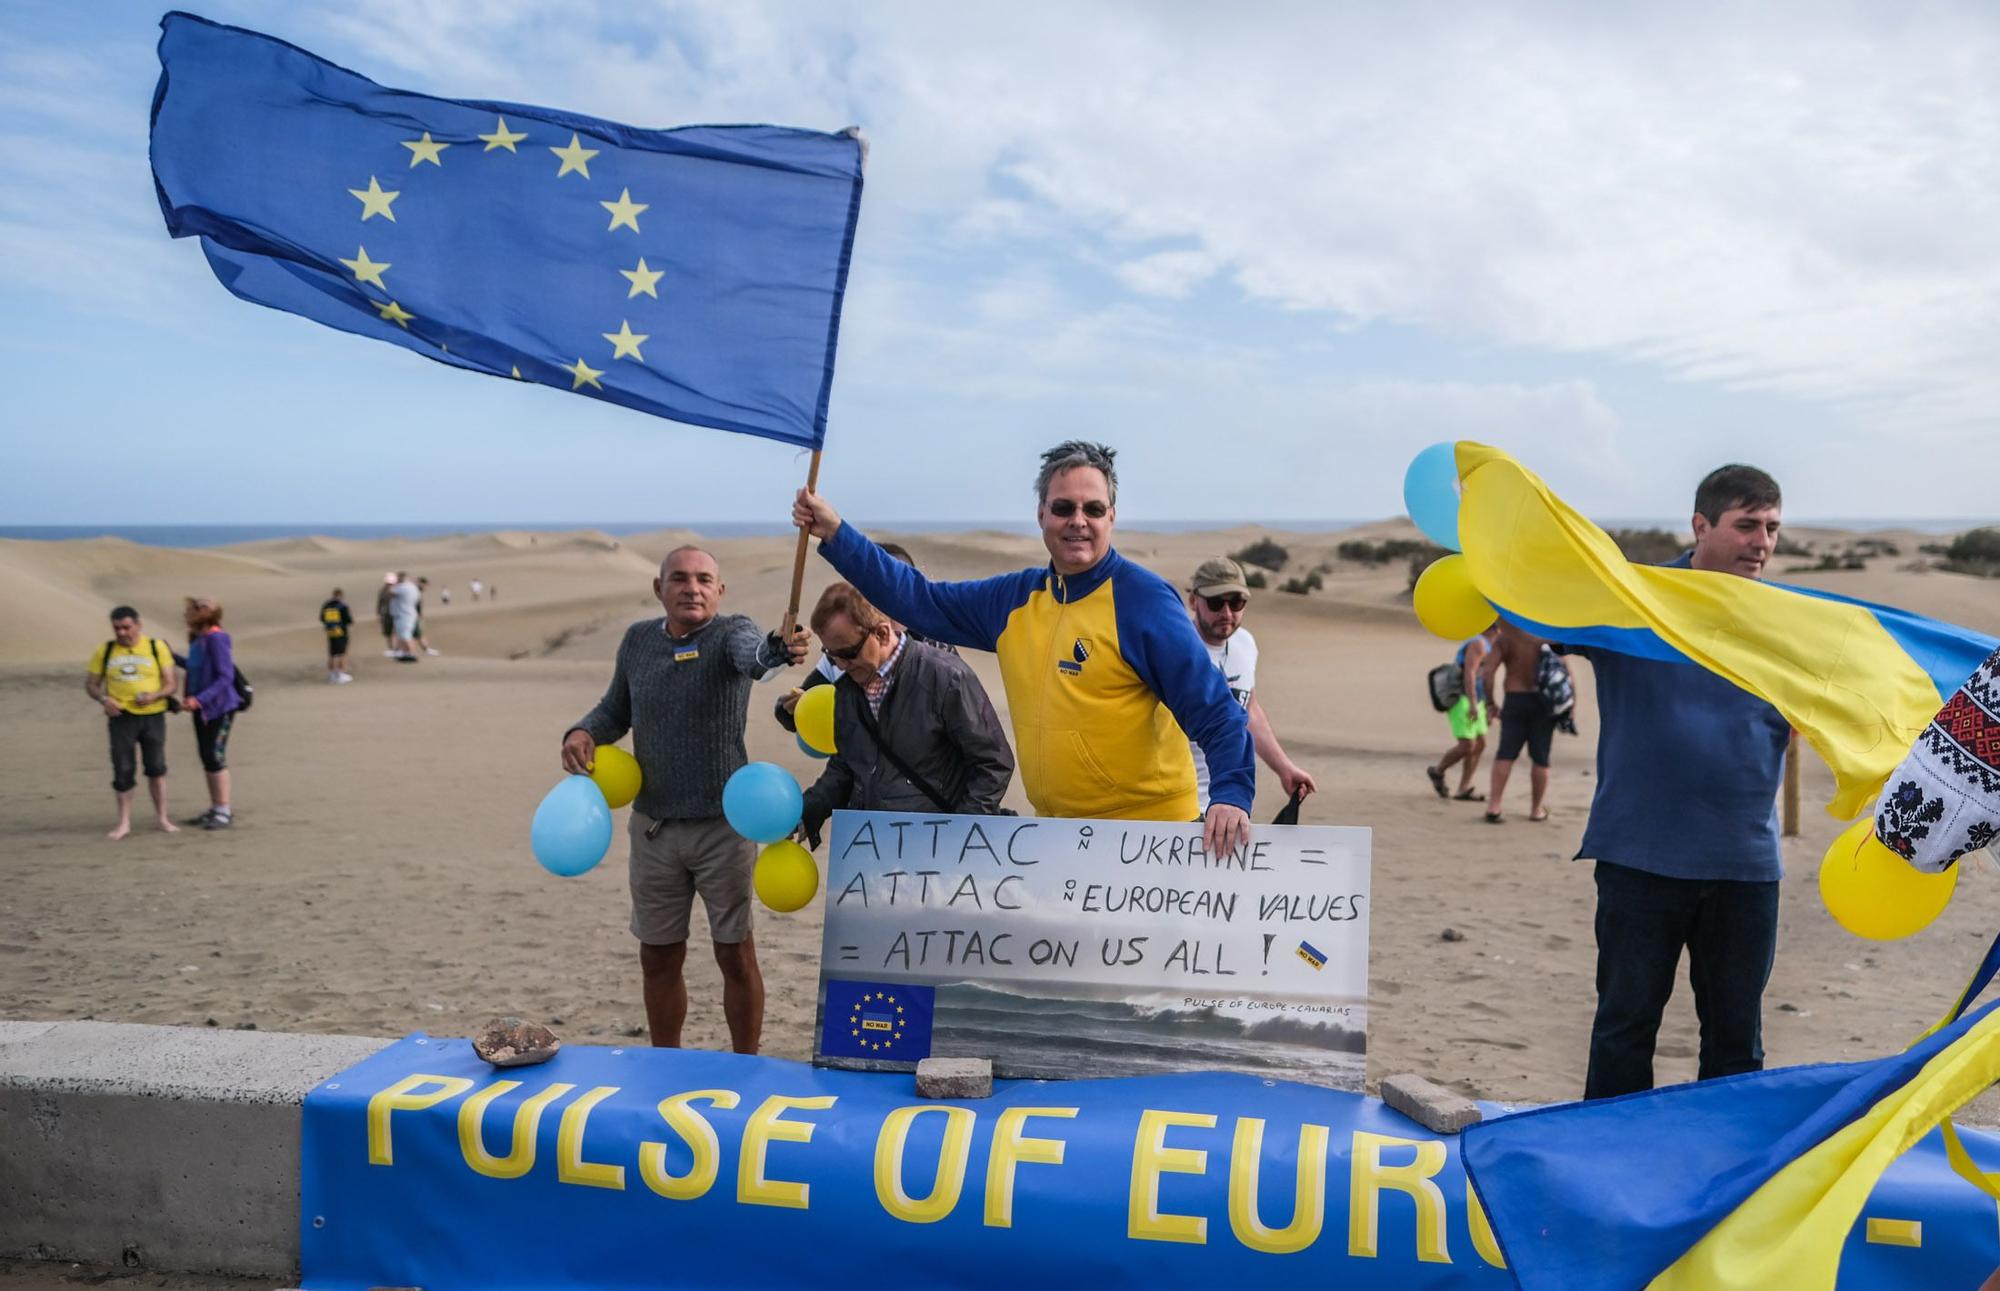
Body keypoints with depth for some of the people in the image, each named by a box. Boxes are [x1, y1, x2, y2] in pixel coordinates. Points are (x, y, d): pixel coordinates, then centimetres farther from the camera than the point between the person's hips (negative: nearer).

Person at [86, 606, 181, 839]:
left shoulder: (157, 647, 0)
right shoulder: (104, 651, 4)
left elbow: (170, 683, 0)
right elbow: (91, 684, 9)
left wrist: (154, 695, -20)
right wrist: (103, 699, -12)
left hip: (153, 715, -1)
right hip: (121, 717, 1)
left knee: (156, 767, 5)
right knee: (123, 770, 1)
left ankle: (161, 817, 19)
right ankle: (124, 822, 13)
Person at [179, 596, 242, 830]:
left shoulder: (216, 638, -17)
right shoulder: (197, 639, 9)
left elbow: (225, 677, -21)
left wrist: (199, 699, -28)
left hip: (219, 707, -9)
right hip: (201, 708, 9)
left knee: (215, 758, -6)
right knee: (207, 758, 12)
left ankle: (224, 812, 2)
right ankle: (214, 809, 21)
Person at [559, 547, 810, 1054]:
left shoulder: (732, 632, -10)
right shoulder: (638, 639, 3)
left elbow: (750, 653, -35)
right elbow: (615, 709, 16)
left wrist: (776, 652, -59)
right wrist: (583, 732, -5)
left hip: (723, 825, -4)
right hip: (652, 826, 4)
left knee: (735, 955, 5)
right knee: (658, 959, 14)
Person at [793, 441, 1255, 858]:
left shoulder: (1144, 600, -12)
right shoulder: (1016, 599, 8)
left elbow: (1213, 710, -16)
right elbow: (920, 601, 14)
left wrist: (1230, 794, -30)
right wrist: (835, 535, 9)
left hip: (1150, 835, -7)